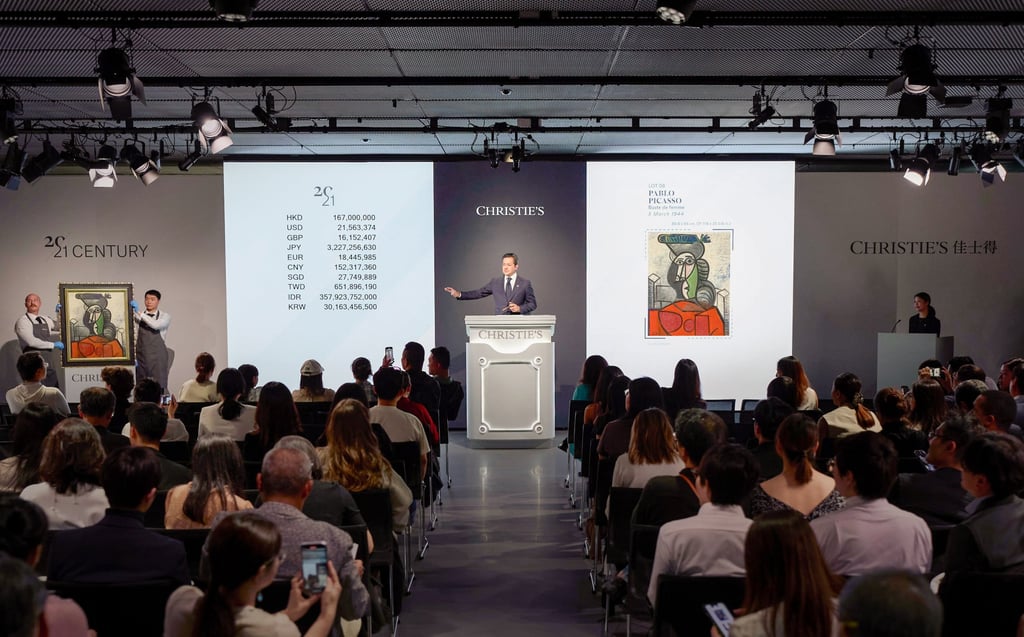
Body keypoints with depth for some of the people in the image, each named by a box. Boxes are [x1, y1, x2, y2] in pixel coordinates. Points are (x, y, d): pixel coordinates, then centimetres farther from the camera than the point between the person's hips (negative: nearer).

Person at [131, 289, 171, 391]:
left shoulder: (165, 316, 2)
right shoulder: (138, 317, 7)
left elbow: (156, 325, -20)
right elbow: (134, 337, 9)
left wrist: (139, 313, -21)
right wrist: (133, 357, 1)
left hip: (158, 359, -2)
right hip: (141, 359, 2)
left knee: (159, 387, -3)